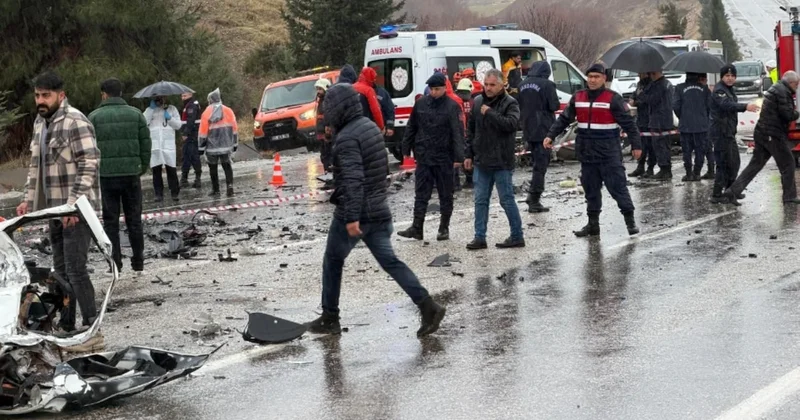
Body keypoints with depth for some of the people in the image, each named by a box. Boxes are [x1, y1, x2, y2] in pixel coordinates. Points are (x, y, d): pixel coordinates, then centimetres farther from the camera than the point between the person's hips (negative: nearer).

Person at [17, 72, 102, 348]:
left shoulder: (76, 122, -15)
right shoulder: (40, 123, 13)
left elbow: (89, 166, -20)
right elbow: (36, 165, 22)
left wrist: (74, 203, -25)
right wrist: (29, 199, 15)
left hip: (77, 210, -9)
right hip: (55, 209, 9)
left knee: (75, 268, -11)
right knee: (61, 269, 13)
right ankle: (66, 325, 23)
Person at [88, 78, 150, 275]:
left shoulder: (94, 117, -1)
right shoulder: (136, 114, 4)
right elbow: (146, 144, 2)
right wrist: (143, 167, 11)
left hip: (106, 176, -1)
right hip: (131, 174, 2)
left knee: (110, 222, 6)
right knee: (134, 220, 9)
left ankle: (115, 265, 5)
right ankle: (138, 264, 10)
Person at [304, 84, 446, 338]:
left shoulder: (347, 138, -18)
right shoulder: (371, 127, 10)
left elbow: (353, 180, -26)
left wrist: (351, 217, -29)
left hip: (354, 213, -8)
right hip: (379, 210, 8)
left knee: (333, 262, 10)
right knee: (389, 261, 6)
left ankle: (330, 318, 19)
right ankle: (427, 307, -6)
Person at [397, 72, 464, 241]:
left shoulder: (452, 107, -7)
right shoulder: (421, 104, 5)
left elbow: (458, 133, -12)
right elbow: (411, 127, 13)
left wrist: (458, 157, -19)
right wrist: (406, 149, 10)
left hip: (444, 158, -3)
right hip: (423, 156, 3)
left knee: (445, 195, 7)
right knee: (421, 194, 3)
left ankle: (444, 228, 17)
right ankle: (417, 228, 4)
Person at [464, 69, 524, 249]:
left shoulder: (510, 103, -7)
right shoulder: (478, 102, 10)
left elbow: (510, 124, -26)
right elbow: (471, 130, 17)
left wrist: (490, 113, -21)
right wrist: (469, 154, 14)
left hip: (502, 163, -6)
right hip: (481, 162, 6)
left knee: (507, 200, 1)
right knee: (480, 201, 8)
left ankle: (517, 237, 11)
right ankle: (480, 238, 13)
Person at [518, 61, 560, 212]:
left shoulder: (523, 85, 8)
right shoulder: (547, 84, -13)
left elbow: (520, 106, 15)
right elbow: (554, 106, -14)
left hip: (528, 130, 7)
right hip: (543, 130, -7)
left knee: (537, 162, 20)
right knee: (541, 164, -2)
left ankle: (533, 195, 18)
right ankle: (534, 201, -3)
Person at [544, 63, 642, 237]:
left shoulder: (613, 98, -7)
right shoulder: (578, 97, 8)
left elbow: (628, 123, -7)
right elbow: (564, 119, 15)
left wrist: (636, 145, -10)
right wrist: (550, 135, 6)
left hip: (609, 153, -5)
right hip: (587, 152, 5)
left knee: (617, 186, -5)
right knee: (591, 189, 10)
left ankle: (630, 220, 4)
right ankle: (593, 224, 16)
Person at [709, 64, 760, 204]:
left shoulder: (730, 89, 16)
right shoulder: (719, 90, -16)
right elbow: (726, 105, -36)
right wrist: (745, 107, -49)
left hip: (729, 132, 10)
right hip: (721, 132, -10)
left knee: (734, 162, 17)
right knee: (724, 163, -9)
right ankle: (716, 195, -6)